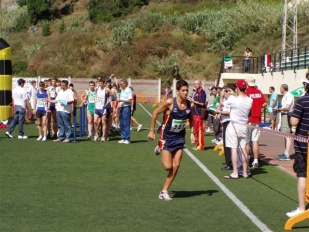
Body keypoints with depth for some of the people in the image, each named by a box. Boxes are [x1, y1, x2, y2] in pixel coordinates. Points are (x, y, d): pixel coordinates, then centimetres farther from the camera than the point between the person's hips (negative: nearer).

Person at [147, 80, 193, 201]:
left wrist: (192, 132, 1)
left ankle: (164, 191, 9)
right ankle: (160, 149, 27)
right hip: (167, 136, -4)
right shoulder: (170, 102, -18)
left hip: (179, 137, 4)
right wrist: (152, 131, -6)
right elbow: (155, 113, -8)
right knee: (168, 166, -7)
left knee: (176, 166, -3)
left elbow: (191, 119, 14)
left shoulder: (189, 104, -5)